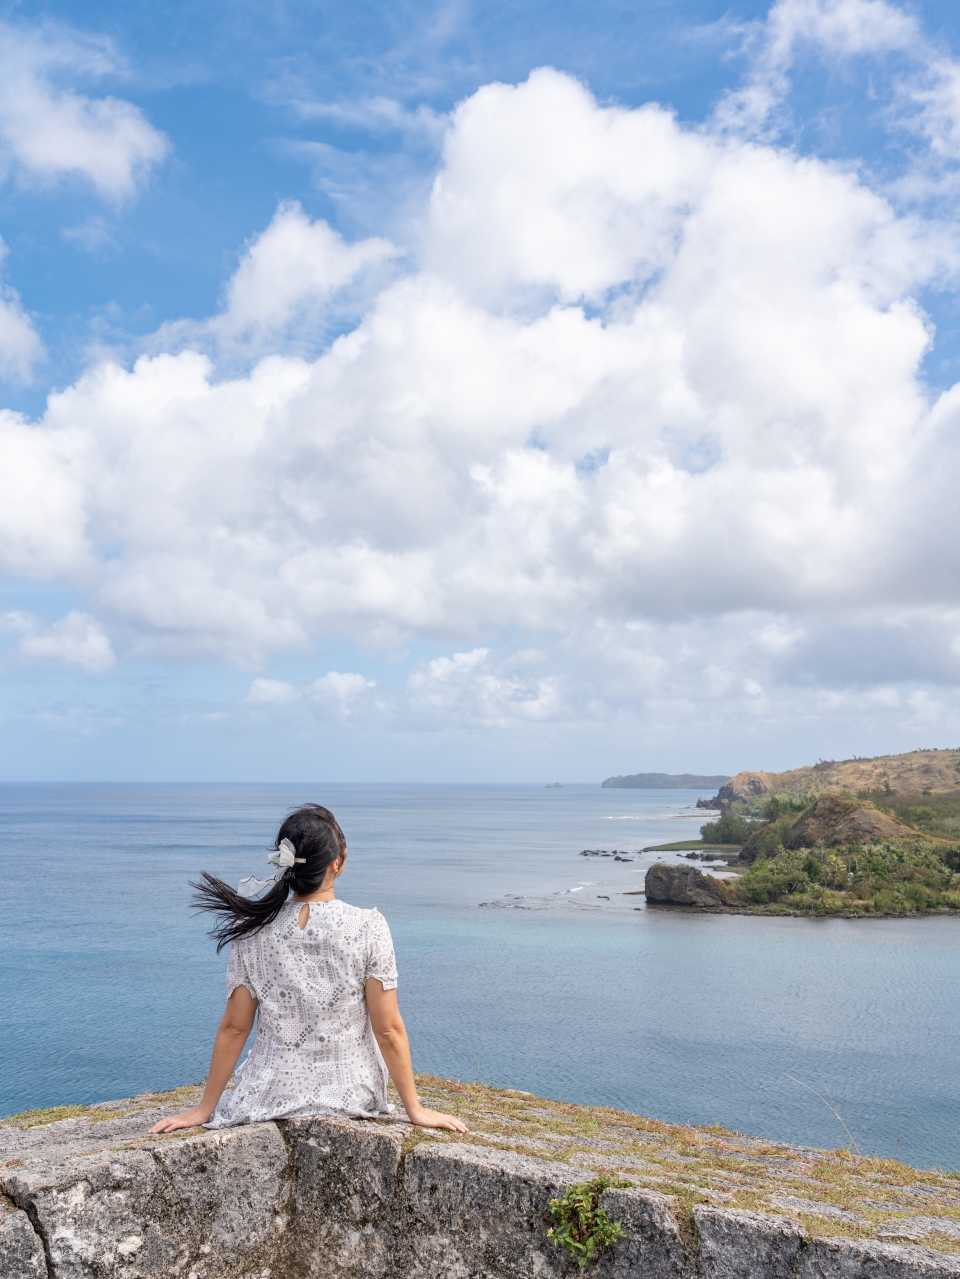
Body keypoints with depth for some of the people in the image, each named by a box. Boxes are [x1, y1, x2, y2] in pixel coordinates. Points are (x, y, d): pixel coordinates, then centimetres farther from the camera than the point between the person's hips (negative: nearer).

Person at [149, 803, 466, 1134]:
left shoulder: (252, 930, -10)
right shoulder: (368, 928, -16)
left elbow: (234, 1028, -5)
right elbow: (388, 1030, -12)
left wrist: (204, 1109, 6)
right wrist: (415, 1109, -3)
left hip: (274, 1095, 2)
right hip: (351, 1095, -2)